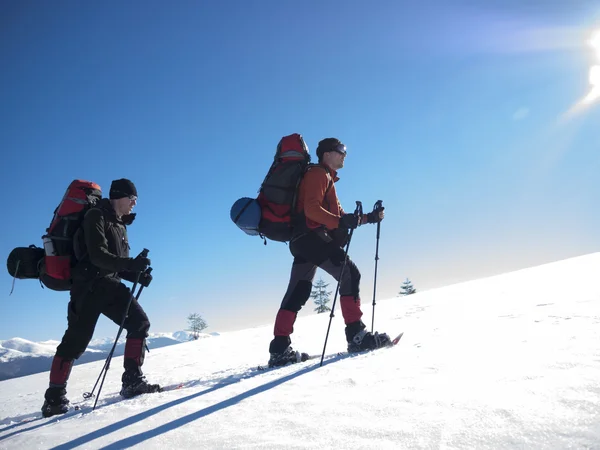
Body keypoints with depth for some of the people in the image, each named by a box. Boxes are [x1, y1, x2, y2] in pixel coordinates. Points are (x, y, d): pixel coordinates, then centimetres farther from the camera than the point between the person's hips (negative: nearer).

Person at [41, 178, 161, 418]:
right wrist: (130, 263, -29)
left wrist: (137, 275, 2)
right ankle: (54, 398, 2)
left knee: (139, 323, -5)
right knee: (76, 339, -8)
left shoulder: (120, 225, 20)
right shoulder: (96, 216, -5)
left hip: (110, 285, 8)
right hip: (89, 285, -8)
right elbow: (98, 255, -19)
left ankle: (133, 381, -2)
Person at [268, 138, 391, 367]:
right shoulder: (318, 173, 0)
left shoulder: (327, 179, 32)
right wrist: (340, 222, -28)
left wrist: (369, 218, 19)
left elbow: (339, 214, 28)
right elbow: (311, 208, -16)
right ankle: (356, 335, -16)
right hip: (311, 236, -10)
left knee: (298, 293, 4)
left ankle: (279, 349, 3)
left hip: (304, 240, 11)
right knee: (349, 273, -14)